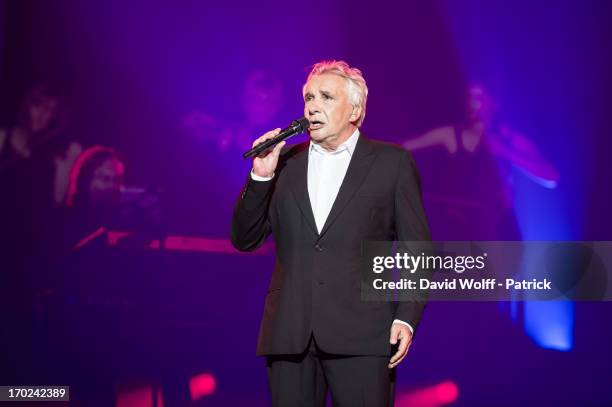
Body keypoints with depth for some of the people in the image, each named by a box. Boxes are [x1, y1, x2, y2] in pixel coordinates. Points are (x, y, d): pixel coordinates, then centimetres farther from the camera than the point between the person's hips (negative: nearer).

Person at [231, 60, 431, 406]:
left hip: (360, 335, -3)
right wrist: (261, 176, -4)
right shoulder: (285, 162, 13)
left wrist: (407, 317, -8)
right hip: (289, 335, 3)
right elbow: (245, 240, 10)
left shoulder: (391, 162, 5)